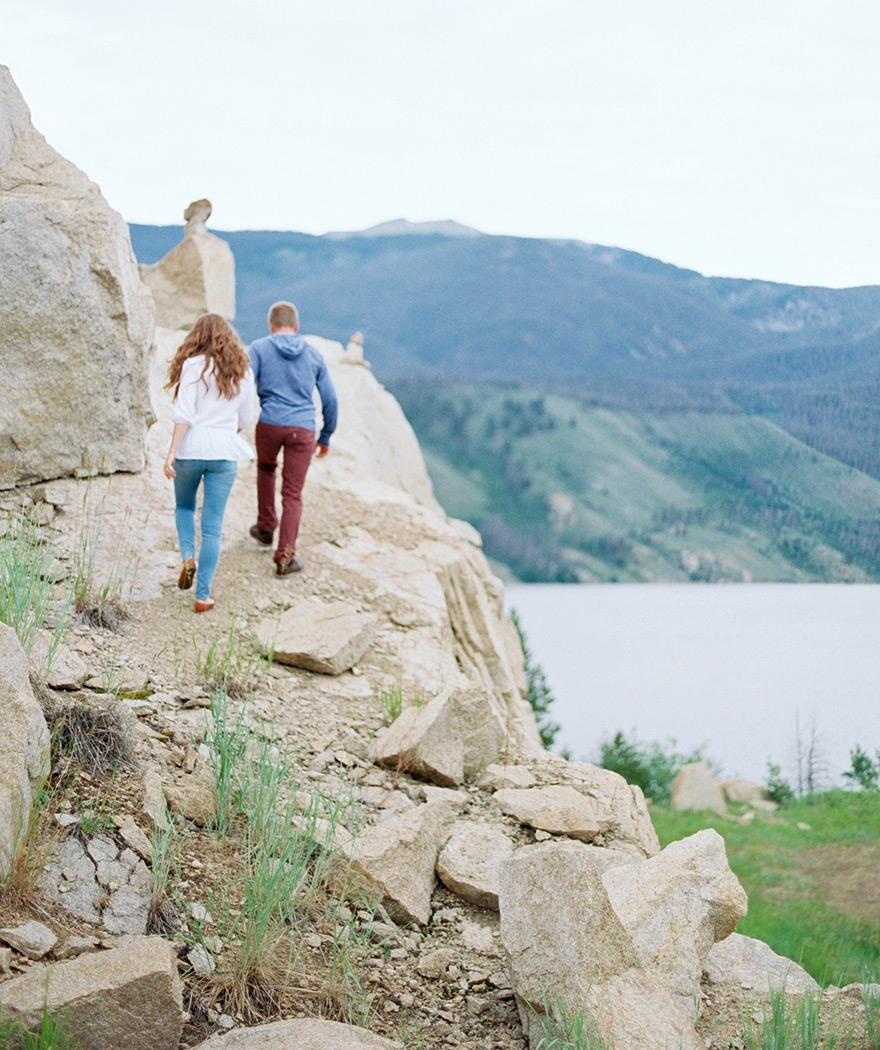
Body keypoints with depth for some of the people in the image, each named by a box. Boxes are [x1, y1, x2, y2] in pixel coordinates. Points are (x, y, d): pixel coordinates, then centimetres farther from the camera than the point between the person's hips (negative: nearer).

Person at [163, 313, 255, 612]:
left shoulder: (194, 366, -5)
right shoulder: (243, 372, 6)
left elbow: (184, 414, -14)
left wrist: (171, 453, -15)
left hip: (191, 448, -2)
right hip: (225, 452, 2)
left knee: (184, 507, 25)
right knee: (213, 526, 5)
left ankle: (188, 556, 1)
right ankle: (203, 595, 4)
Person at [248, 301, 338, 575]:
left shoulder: (259, 348, 6)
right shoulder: (313, 354, 14)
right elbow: (330, 400, 16)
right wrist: (325, 437, 25)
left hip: (269, 425, -1)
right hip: (303, 429, 1)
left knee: (266, 467, 32)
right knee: (292, 495, 5)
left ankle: (266, 527, 36)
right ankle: (284, 557, -4)